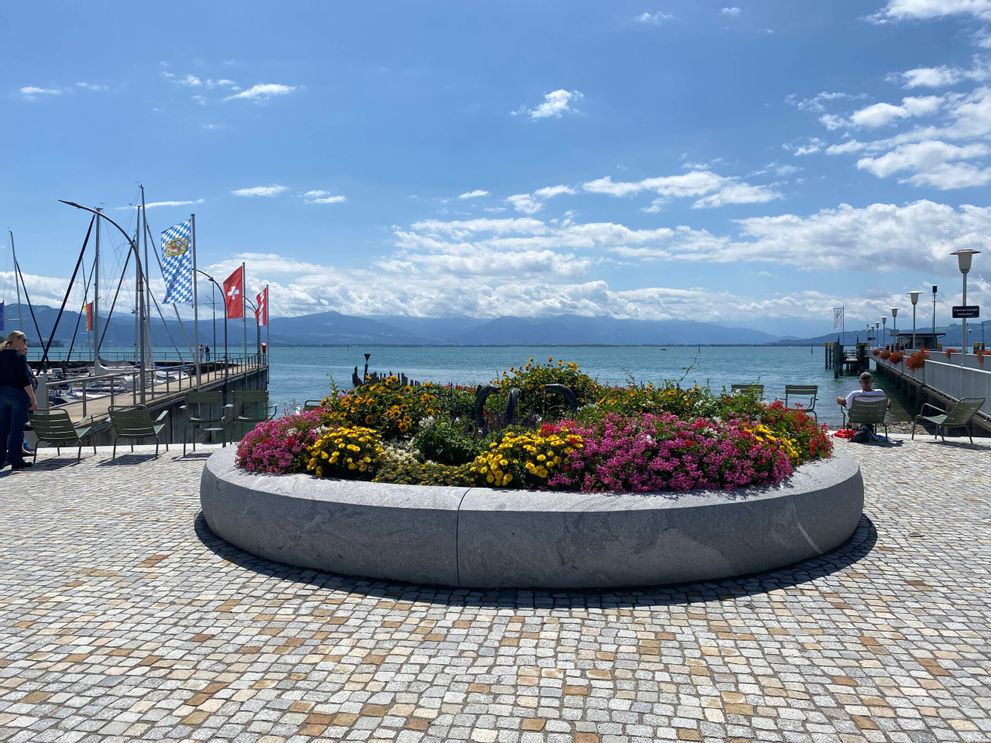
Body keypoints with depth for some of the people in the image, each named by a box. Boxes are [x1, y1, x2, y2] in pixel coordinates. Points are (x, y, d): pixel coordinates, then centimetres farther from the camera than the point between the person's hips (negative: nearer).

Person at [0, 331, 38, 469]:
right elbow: (25, 380, -16)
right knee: (17, 428, -1)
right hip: (18, 395, -7)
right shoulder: (19, 356, -12)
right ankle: (16, 461, 2)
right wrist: (33, 399, -14)